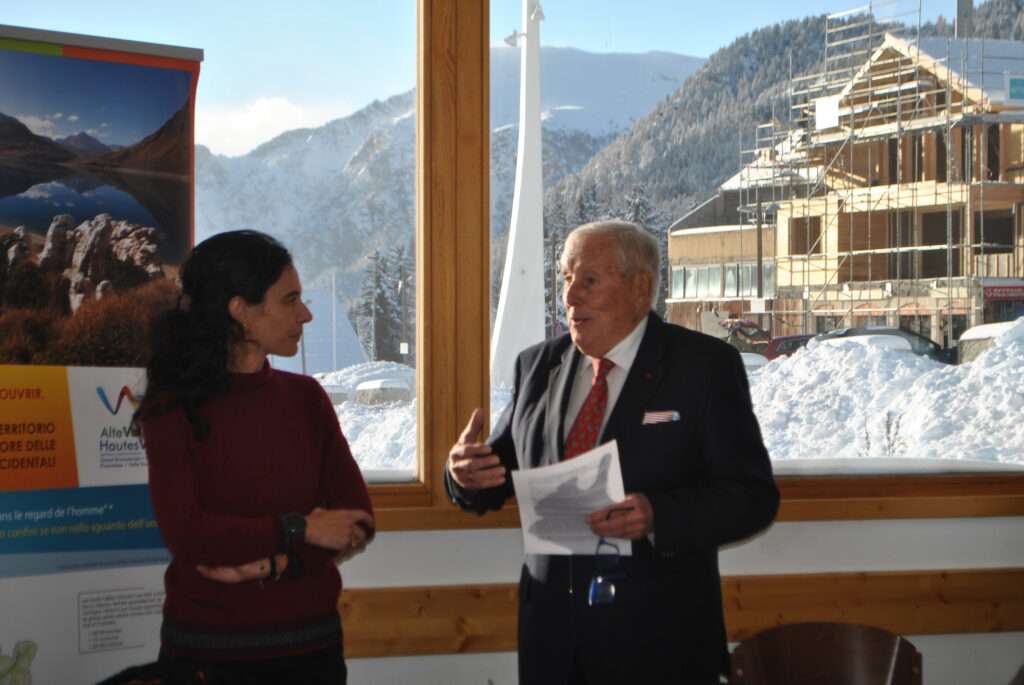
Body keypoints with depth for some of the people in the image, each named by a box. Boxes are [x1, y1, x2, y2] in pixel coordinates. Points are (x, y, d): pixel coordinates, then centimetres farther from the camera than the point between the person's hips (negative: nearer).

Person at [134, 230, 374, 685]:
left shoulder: (306, 397, 3)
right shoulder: (173, 408, -8)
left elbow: (356, 519, -2)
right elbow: (186, 534, -19)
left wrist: (274, 563, -16)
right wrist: (300, 531, -15)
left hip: (309, 641, 4)